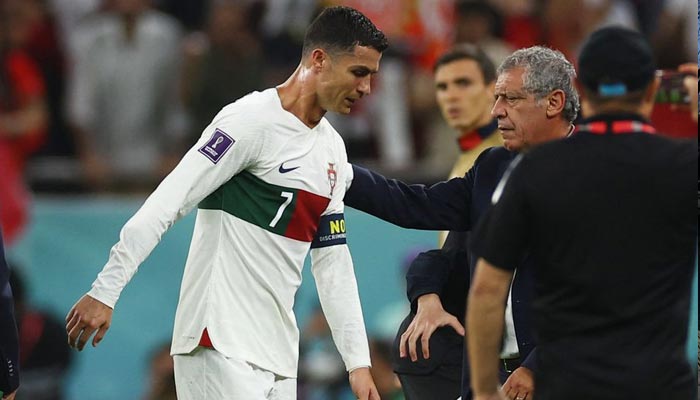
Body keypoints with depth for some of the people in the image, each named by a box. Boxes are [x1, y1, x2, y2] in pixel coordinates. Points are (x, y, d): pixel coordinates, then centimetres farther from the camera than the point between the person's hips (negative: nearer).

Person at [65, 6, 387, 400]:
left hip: (278, 352, 8)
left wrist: (358, 361, 16)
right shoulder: (253, 121, -11)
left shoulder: (333, 149, 15)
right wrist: (105, 291, -22)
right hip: (221, 342, -8)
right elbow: (166, 204, -16)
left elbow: (333, 262, 20)